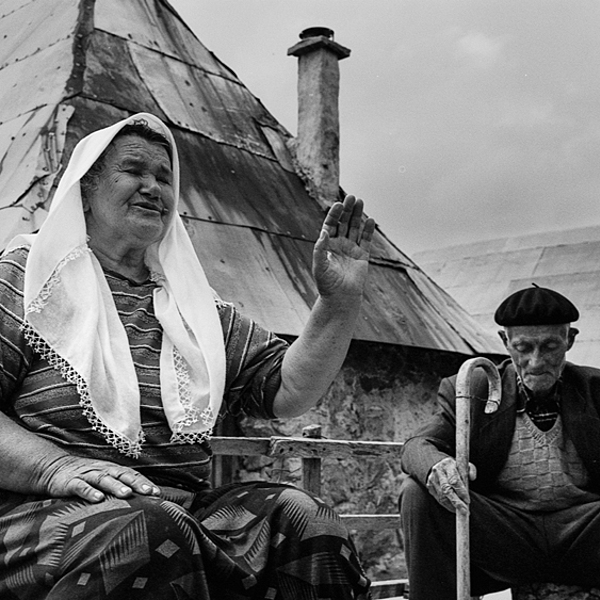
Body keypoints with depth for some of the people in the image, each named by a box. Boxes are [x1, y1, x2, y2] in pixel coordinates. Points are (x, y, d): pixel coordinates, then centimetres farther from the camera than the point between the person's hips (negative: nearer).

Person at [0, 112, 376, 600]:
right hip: (39, 511, -4)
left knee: (301, 518, -22)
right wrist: (57, 467, -21)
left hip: (182, 508, 4)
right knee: (149, 533, -36)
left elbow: (286, 390, 11)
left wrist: (339, 302, -3)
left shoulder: (197, 308, 20)